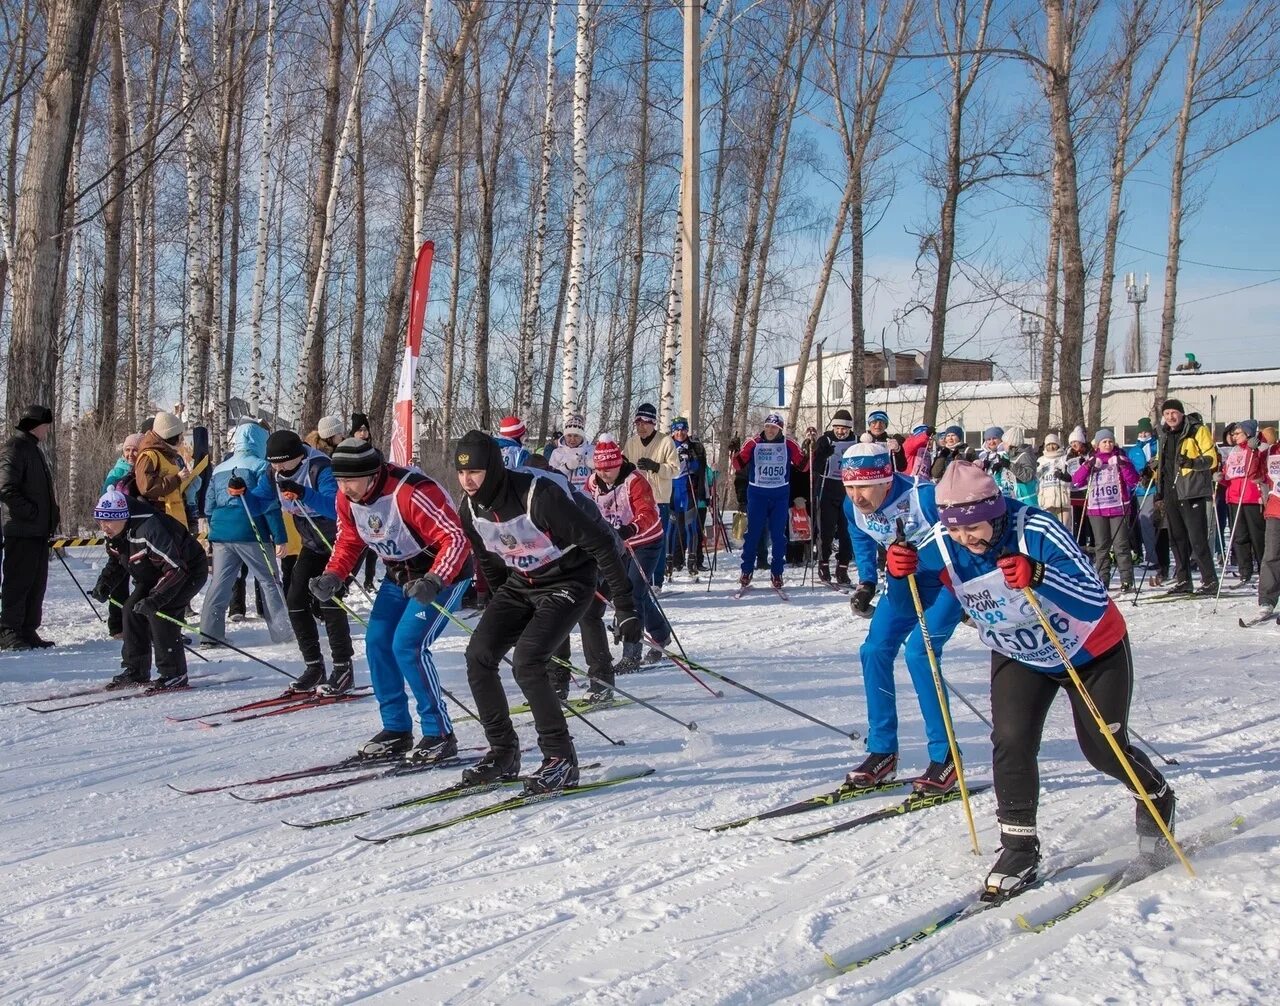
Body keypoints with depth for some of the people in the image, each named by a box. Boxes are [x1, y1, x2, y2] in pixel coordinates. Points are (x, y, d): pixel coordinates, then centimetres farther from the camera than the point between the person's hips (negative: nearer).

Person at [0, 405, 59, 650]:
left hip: (40, 530, 9)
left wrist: (51, 516, 15)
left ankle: (28, 631, 17)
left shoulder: (37, 449, 18)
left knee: (37, 582, 11)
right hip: (21, 530, -9)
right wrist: (32, 513, -18)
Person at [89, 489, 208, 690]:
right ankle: (135, 672, 11)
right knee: (132, 609, -1)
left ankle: (174, 674, -14)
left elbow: (175, 570, -37)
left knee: (159, 612, -24)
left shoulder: (149, 529, -36)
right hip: (155, 575, 9)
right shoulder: (115, 534, -6)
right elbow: (116, 563, 14)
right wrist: (104, 584, -4)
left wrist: (155, 599, -41)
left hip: (189, 570, -9)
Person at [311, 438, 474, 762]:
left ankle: (440, 734, -6)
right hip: (399, 575, 8)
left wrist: (433, 582, -46)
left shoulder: (412, 493, -33)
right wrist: (333, 576, -10)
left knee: (408, 646, -17)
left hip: (442, 572, -8)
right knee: (377, 642, 2)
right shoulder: (347, 498, -8)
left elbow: (457, 540, -33)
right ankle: (396, 729, 16)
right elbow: (349, 540, 8)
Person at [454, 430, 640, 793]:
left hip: (567, 582, -7)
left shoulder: (537, 497, -29)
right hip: (519, 584, 7)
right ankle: (503, 753, 8)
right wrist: (501, 611, 21)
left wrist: (624, 607, -23)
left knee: (526, 662, -23)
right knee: (479, 657, -7)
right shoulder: (469, 509, -7)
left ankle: (561, 758, -9)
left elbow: (600, 543, -25)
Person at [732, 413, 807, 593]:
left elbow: (803, 465, 3)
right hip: (757, 493, -1)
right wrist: (735, 453, -17)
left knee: (778, 535, 3)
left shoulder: (789, 444, 1)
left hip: (780, 495, 1)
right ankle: (746, 570, 11)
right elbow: (739, 464, 1)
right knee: (753, 533, 1)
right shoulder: (753, 444, -1)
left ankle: (776, 573, 11)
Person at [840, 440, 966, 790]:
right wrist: (866, 585, -3)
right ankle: (882, 752, 10)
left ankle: (945, 755, -8)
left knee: (919, 653, -21)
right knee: (874, 652, -2)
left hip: (946, 581, -7)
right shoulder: (853, 507, -12)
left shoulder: (924, 496, -31)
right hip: (903, 584, 7)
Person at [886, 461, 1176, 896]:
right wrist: (902, 571, -36)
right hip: (1018, 656, 3)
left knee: (1103, 748, 4)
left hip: (1091, 651, -3)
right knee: (1011, 741, -14)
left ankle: (1156, 796, 36)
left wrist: (1039, 575, -57)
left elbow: (1095, 599, -40)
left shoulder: (1035, 530, -34)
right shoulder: (943, 544, -21)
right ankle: (1018, 844, 2)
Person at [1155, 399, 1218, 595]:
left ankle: (1210, 581, -4)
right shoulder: (1165, 435, 17)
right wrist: (1160, 490, 22)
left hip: (1192, 493, -7)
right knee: (1177, 540, 10)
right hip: (1171, 494, 7)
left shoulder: (1198, 431, -3)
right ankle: (1183, 581, 18)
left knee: (1197, 539, -9)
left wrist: (1191, 462, -26)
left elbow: (1211, 459, -9)